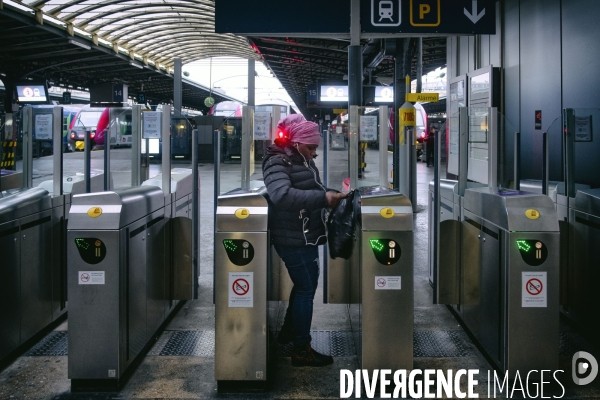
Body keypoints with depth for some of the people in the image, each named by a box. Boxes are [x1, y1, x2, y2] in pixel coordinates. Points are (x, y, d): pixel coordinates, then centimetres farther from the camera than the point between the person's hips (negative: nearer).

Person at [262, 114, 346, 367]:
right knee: (306, 289, -3)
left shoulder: (304, 160, 10)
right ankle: (301, 350, 7)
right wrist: (323, 198, -38)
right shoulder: (277, 163, -18)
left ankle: (288, 331, 39)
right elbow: (282, 195, -35)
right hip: (293, 239, -10)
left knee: (304, 285, 21)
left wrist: (332, 195, 3)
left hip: (306, 237, 10)